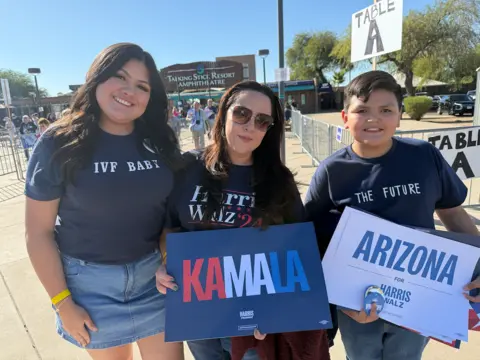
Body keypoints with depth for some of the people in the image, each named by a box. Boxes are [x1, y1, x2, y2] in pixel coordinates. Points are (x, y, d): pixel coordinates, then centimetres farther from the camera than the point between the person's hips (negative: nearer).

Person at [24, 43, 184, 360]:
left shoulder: (160, 142, -4)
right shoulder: (60, 143, -11)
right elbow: (39, 232, -8)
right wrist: (62, 302, -6)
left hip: (154, 272, 2)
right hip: (90, 279, -1)